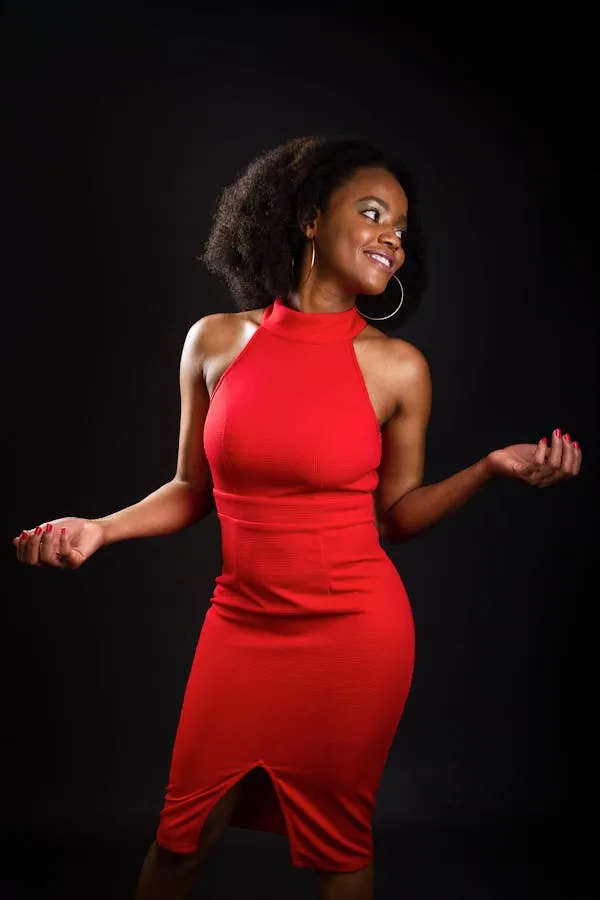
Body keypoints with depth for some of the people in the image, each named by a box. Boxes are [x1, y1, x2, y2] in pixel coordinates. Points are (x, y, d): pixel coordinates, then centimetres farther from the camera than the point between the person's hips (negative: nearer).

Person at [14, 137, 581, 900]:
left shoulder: (398, 368, -6)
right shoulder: (216, 343, -3)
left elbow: (394, 515, 1)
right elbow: (194, 491, 7)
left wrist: (490, 469, -11)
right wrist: (100, 530, -6)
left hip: (356, 631, -1)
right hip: (242, 627, 2)